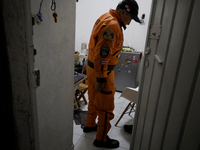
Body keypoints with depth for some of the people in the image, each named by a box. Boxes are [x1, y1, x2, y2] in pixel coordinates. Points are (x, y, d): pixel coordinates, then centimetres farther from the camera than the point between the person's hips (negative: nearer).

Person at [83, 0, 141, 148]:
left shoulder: (106, 17, 9)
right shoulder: (112, 25, -24)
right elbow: (102, 55, -28)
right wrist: (101, 79, -22)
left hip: (93, 67, 10)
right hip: (101, 71, -10)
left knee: (94, 100, 25)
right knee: (106, 108, 6)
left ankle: (90, 125, 46)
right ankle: (101, 139, 26)